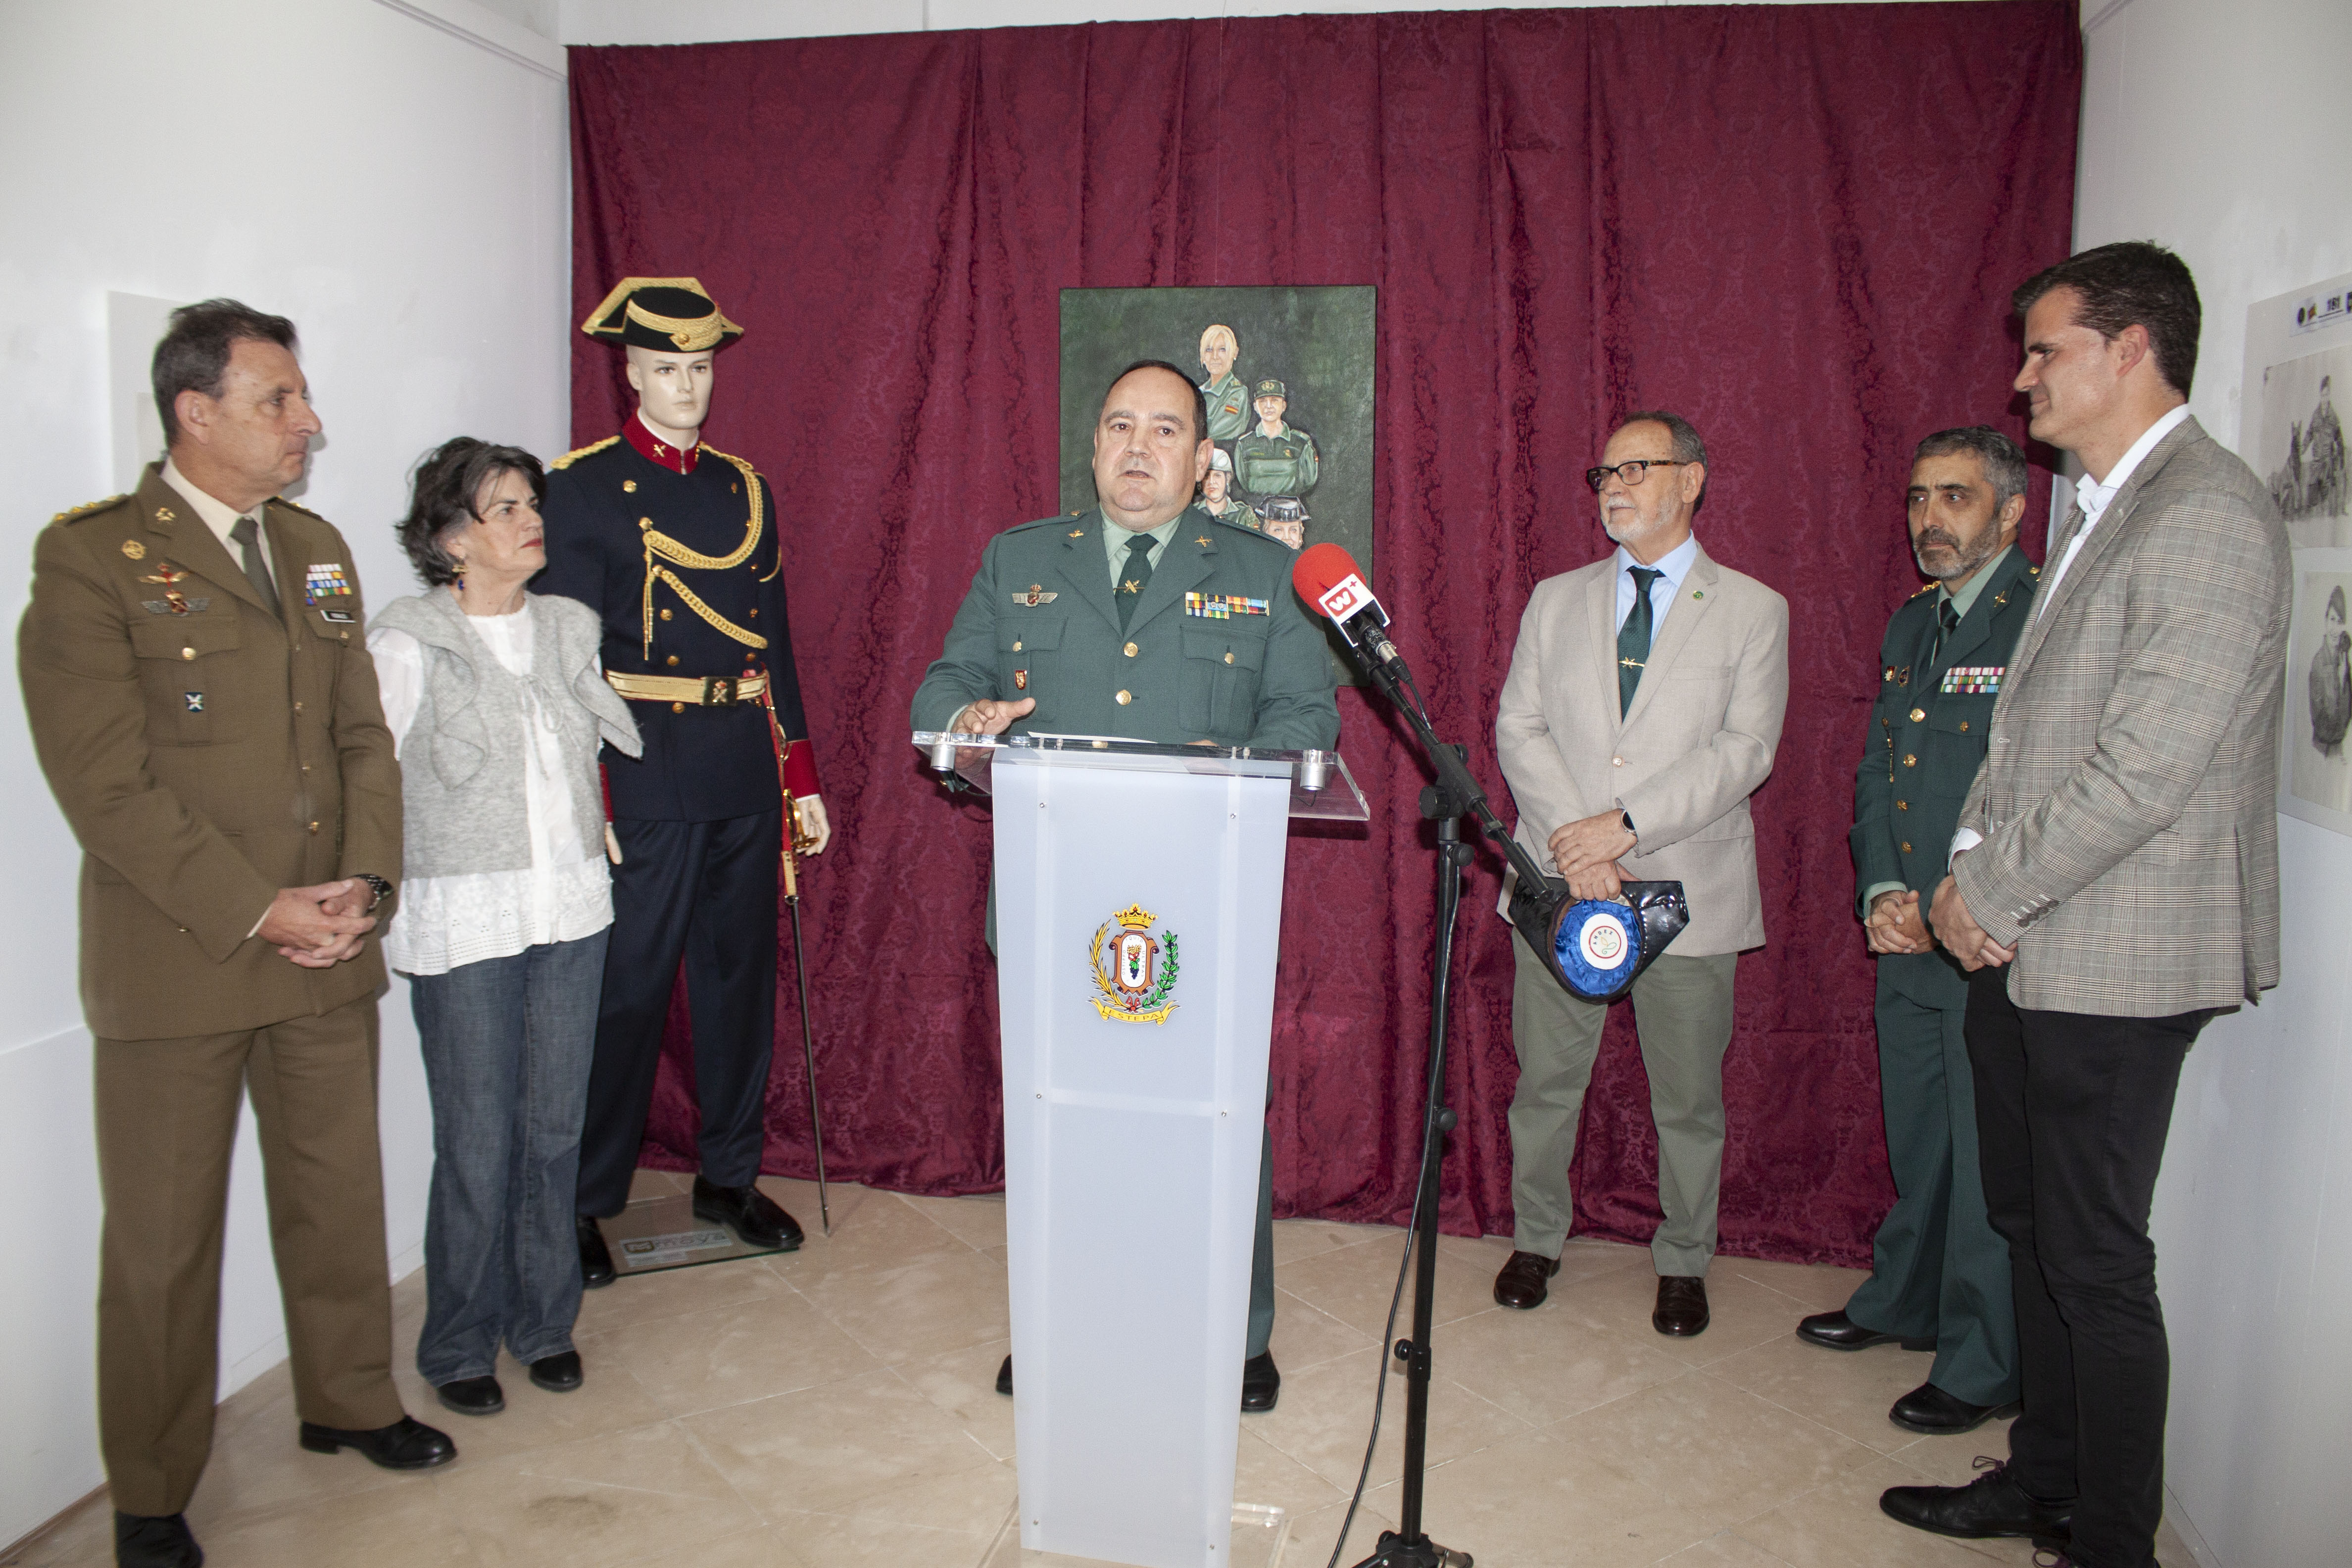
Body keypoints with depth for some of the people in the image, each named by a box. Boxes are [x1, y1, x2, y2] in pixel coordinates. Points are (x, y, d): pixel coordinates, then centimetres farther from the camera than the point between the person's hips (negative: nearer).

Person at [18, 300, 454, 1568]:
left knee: (340, 1198, 17)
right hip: (174, 963, -5)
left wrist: (365, 879, -4)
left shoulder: (318, 549, 11)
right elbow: (104, 782, -14)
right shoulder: (91, 556, -9)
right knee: (163, 1238, 8)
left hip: (329, 950, 5)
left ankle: (348, 1401, 38)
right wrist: (256, 913, -17)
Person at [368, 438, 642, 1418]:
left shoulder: (569, 628, 9)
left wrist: (603, 824, 15)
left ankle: (544, 1321, 27)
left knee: (555, 1127, 10)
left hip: (570, 909, 5)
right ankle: (459, 1346, 19)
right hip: (462, 923, -4)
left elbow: (617, 733, 22)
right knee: (477, 1144, 0)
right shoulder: (407, 643, -6)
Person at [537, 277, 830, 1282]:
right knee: (624, 990, 0)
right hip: (645, 776, -5)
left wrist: (801, 774, 12)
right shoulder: (583, 489, -2)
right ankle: (584, 1205, 15)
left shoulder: (746, 490, 14)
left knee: (742, 979, 12)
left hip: (746, 778, 5)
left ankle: (728, 1178, 27)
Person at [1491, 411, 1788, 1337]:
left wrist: (1624, 822, -17)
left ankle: (1682, 1261, 27)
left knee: (1689, 1098, 8)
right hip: (1559, 883, 2)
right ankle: (1537, 1239, 29)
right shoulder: (1555, 600, 11)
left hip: (1686, 888, -2)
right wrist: (1570, 836, -12)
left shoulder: (1753, 610, 3)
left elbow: (1744, 748, -7)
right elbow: (1519, 729, 3)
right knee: (1546, 1082, 10)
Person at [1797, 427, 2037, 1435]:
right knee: (1916, 1138, 21)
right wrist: (1881, 891, 1)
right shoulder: (1912, 624, 13)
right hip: (1908, 939, 7)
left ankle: (1985, 1367, 19)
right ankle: (1904, 1301, 39)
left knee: (1990, 1158, 4)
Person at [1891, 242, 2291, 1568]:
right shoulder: (2102, 511, 15)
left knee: (2096, 1261, 2)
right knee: (2033, 1230, 19)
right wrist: (1974, 869, 4)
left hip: (2114, 961, -9)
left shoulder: (2208, 513, -16)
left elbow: (2147, 767, -22)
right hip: (2026, 949, 9)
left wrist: (1990, 894, -14)